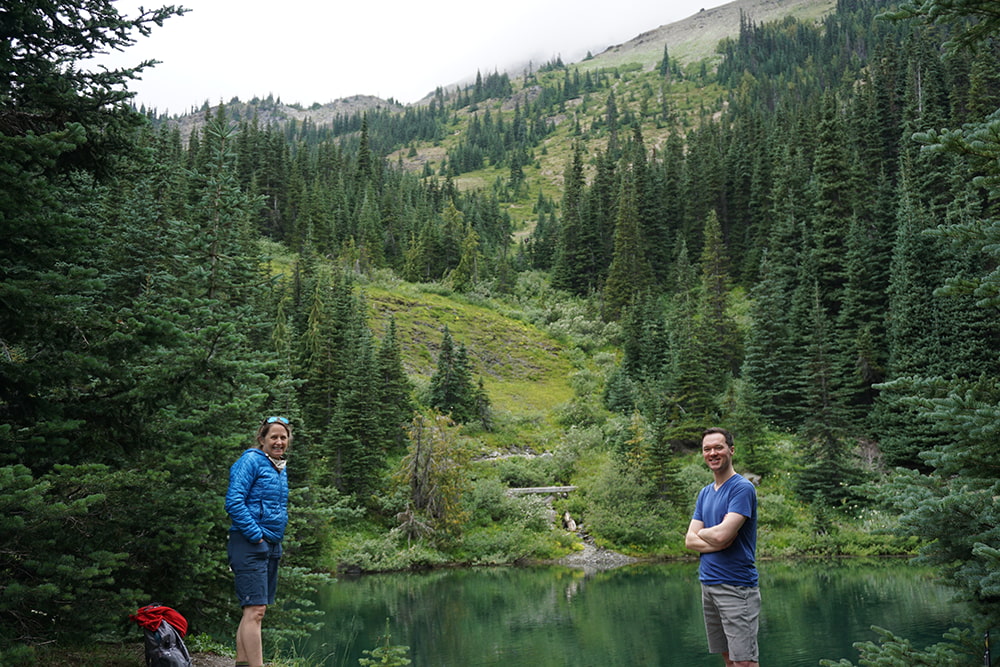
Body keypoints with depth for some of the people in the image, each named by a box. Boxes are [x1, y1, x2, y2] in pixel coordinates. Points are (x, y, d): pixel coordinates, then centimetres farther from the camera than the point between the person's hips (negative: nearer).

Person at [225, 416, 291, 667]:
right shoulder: (252, 461, -9)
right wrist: (256, 536, -17)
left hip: (272, 546, 9)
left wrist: (275, 540, 15)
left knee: (253, 612, 12)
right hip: (249, 545, -9)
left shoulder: (281, 470, 17)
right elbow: (234, 502, -18)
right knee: (255, 610, -14)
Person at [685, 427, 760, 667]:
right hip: (708, 584, 8)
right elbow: (690, 540, 7)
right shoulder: (705, 493, 14)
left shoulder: (742, 488, -10)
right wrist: (718, 543, -11)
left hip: (737, 586, -7)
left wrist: (702, 532, 1)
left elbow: (721, 534, -21)